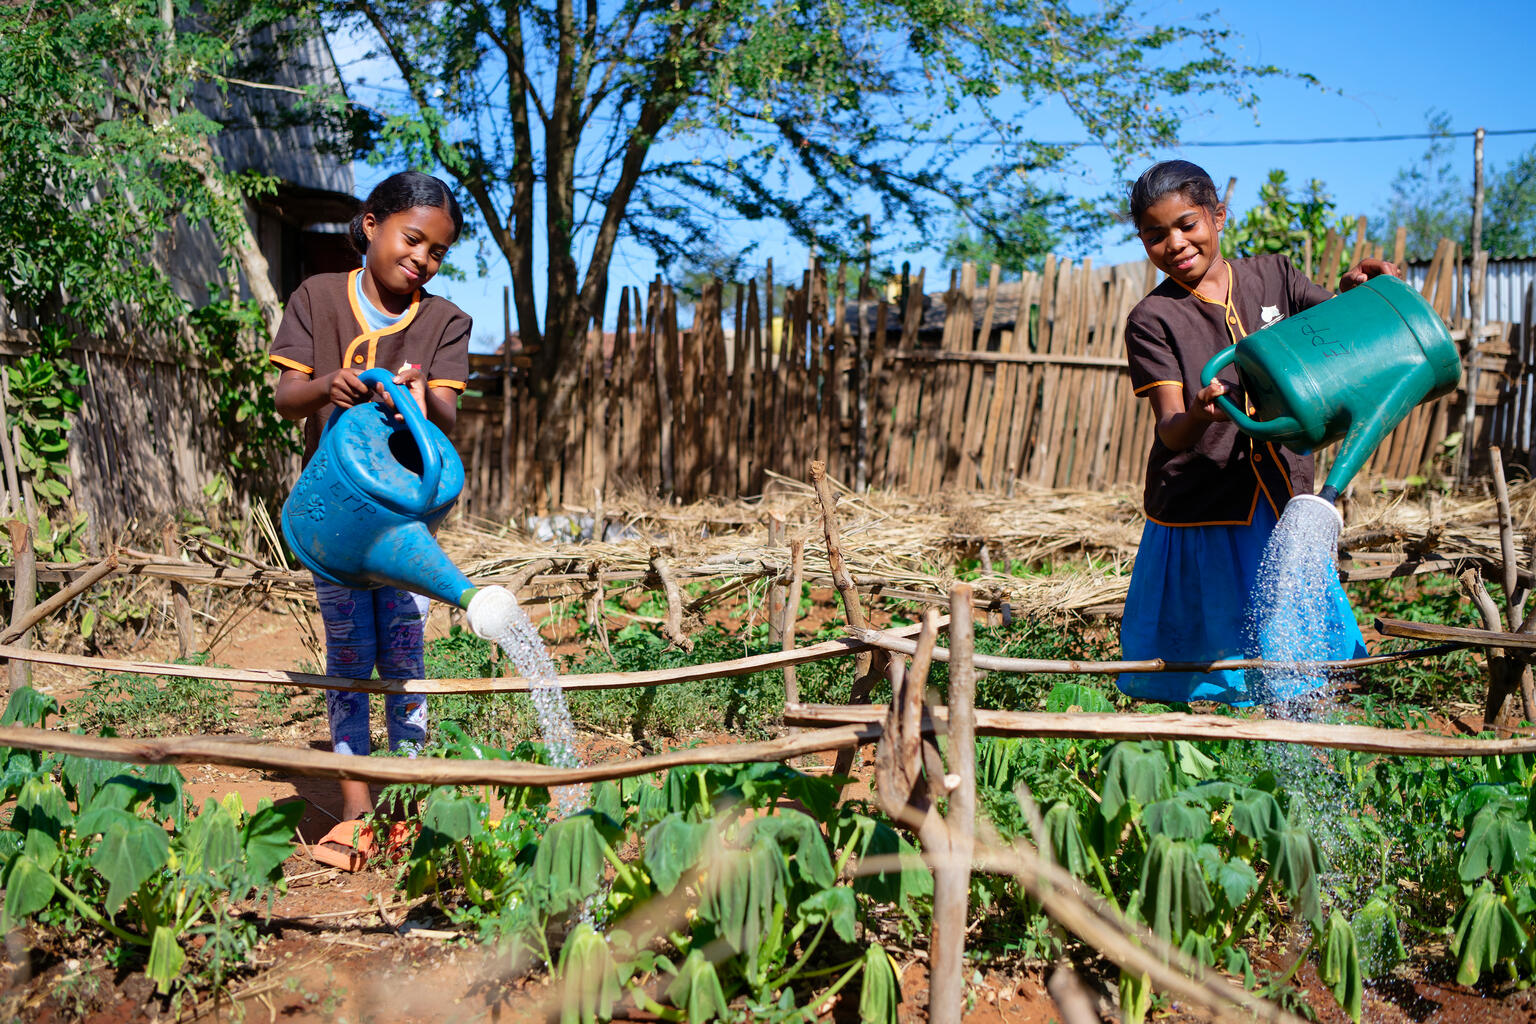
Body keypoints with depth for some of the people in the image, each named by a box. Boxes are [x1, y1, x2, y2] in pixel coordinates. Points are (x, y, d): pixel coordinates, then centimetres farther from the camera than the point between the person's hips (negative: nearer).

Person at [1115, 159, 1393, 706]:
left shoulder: (1273, 276, 6)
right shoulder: (1152, 320, -6)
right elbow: (1171, 433, -15)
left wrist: (1352, 289, -21)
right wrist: (1201, 415, -37)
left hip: (1282, 496, 3)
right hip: (1199, 510, -3)